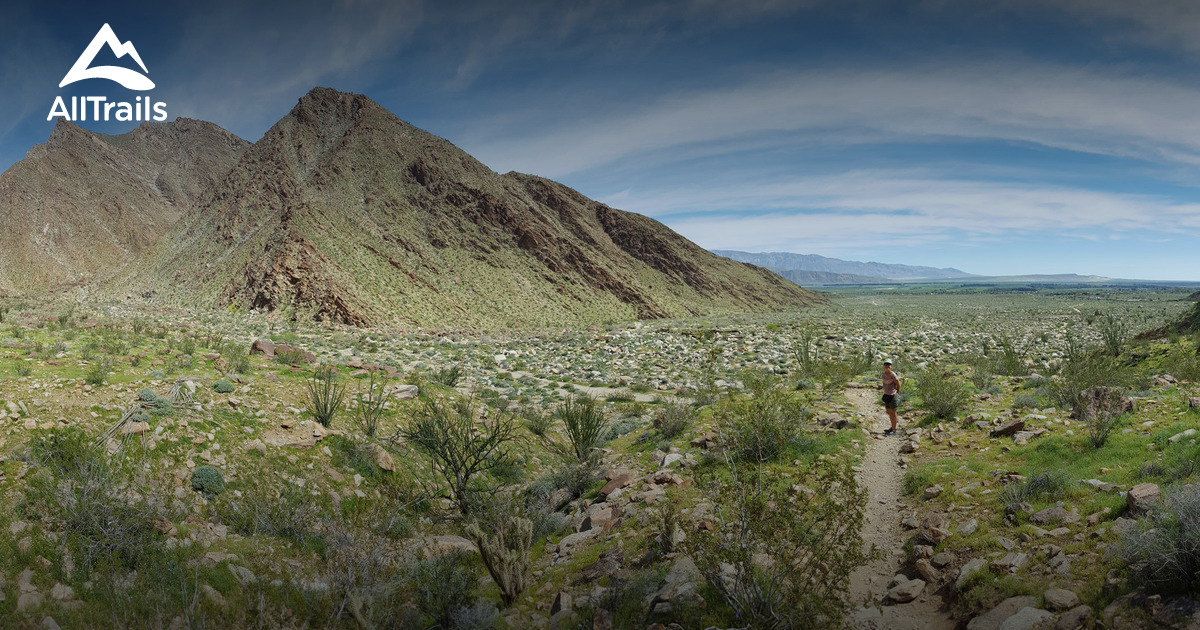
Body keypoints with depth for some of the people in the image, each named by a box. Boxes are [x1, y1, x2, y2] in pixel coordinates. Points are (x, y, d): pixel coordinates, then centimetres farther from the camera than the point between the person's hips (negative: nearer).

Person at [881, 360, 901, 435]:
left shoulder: (893, 375, -18)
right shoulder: (884, 374, 3)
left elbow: (898, 385, -8)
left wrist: (897, 393, 6)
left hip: (892, 395, -7)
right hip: (886, 395, 7)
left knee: (893, 413, 3)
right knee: (889, 412, 17)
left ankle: (893, 430, 13)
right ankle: (893, 427, 33)